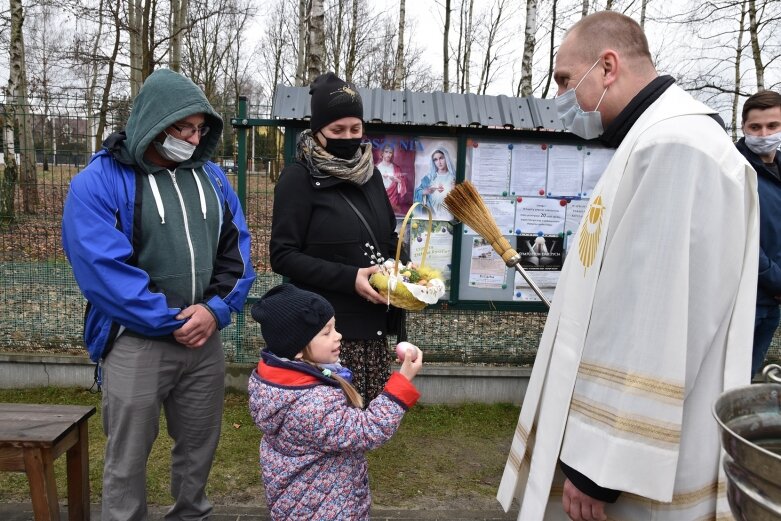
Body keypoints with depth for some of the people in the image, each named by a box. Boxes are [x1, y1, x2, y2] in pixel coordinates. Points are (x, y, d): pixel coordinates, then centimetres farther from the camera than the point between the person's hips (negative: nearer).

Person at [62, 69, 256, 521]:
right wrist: (170, 321, -16)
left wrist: (216, 308, -12)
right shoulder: (98, 183, -9)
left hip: (206, 339, 5)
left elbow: (237, 249, 4)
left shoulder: (212, 176, 6)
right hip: (137, 343, -4)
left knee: (199, 450, 18)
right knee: (127, 462, 9)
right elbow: (102, 269, -16)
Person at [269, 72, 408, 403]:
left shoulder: (369, 174, 12)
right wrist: (349, 278, -19)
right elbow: (282, 255, -11)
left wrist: (405, 267, -1)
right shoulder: (299, 178, -6)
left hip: (373, 324, 6)